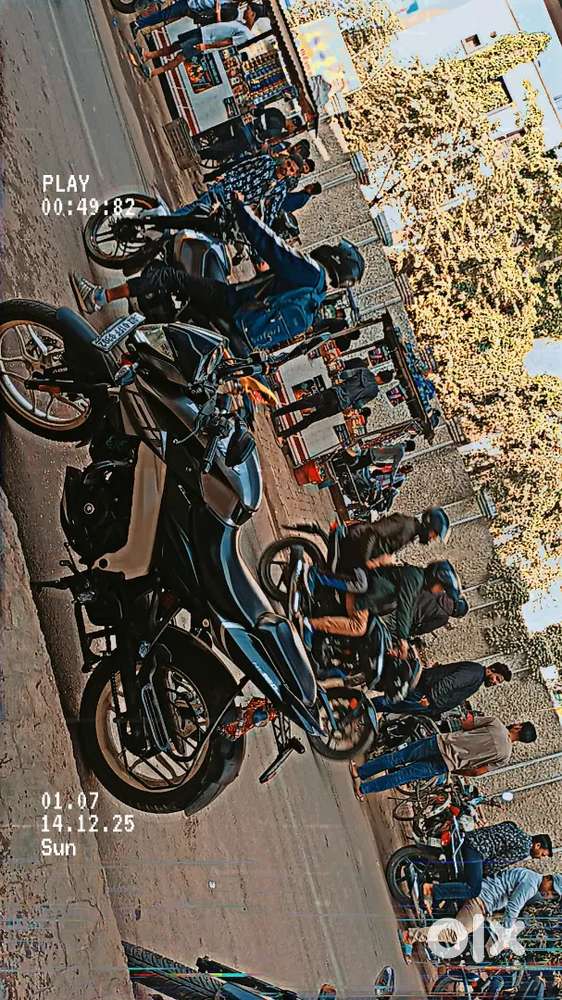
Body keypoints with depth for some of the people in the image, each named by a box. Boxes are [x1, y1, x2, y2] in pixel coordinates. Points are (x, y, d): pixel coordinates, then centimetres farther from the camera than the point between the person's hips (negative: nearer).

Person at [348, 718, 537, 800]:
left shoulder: (496, 723, 0)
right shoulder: (505, 755, 0)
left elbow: (464, 723, 7)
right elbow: (476, 772, 0)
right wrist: (456, 771, 16)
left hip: (441, 742, 0)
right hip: (447, 764, 0)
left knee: (398, 757, 11)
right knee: (405, 774, 8)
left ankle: (359, 771, 10)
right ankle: (364, 788, 5)